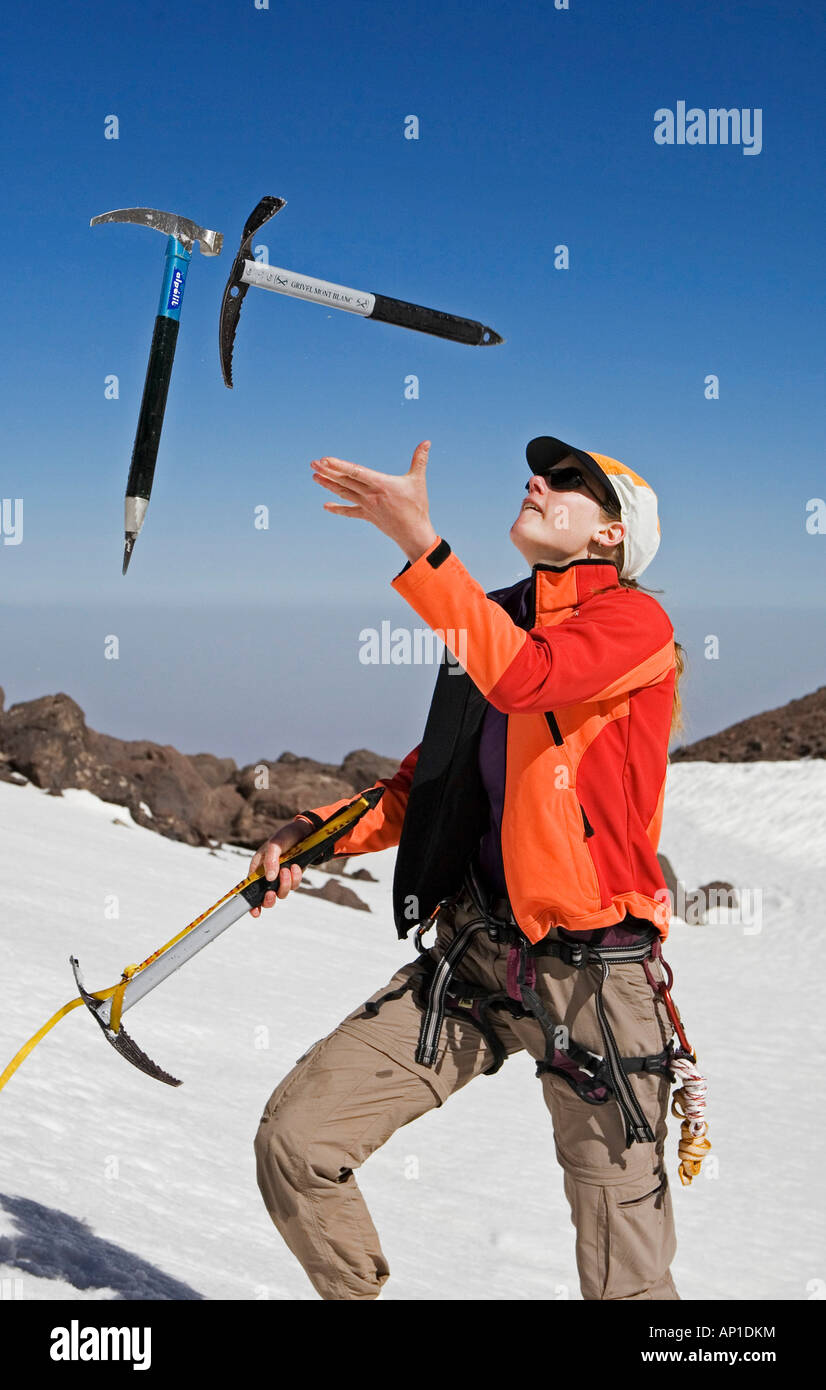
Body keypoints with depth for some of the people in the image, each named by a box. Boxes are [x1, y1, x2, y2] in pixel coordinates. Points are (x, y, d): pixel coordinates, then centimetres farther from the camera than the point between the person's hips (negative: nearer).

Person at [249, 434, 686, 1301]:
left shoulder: (635, 619, -6)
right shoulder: (493, 624, 15)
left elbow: (524, 678, -27)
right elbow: (429, 782, 23)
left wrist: (419, 543, -32)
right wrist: (323, 832, 7)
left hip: (593, 977, -5)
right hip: (468, 955, 6)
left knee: (625, 1277, 0)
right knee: (294, 1138, -6)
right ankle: (357, 1290, 18)